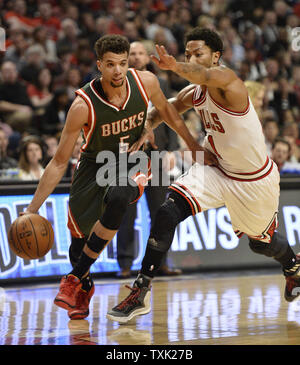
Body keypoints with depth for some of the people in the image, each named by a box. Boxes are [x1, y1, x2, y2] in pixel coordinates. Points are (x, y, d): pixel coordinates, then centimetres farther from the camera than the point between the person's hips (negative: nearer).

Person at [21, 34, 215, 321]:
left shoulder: (145, 82, -20)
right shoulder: (84, 105, -28)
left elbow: (166, 110, 5)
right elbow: (59, 162, -22)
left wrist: (193, 146, 8)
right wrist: (32, 209, -26)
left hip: (133, 162, 1)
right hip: (95, 165, -1)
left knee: (117, 199, -34)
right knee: (78, 241, 1)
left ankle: (75, 276, -18)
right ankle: (84, 290, 38)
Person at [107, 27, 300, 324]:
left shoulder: (226, 80, -28)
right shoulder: (192, 94, -6)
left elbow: (206, 76, -52)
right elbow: (165, 109, 13)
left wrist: (175, 67, -75)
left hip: (255, 180, -5)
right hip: (216, 169, 5)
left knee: (261, 243, 17)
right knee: (167, 214, -18)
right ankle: (140, 294, -15)